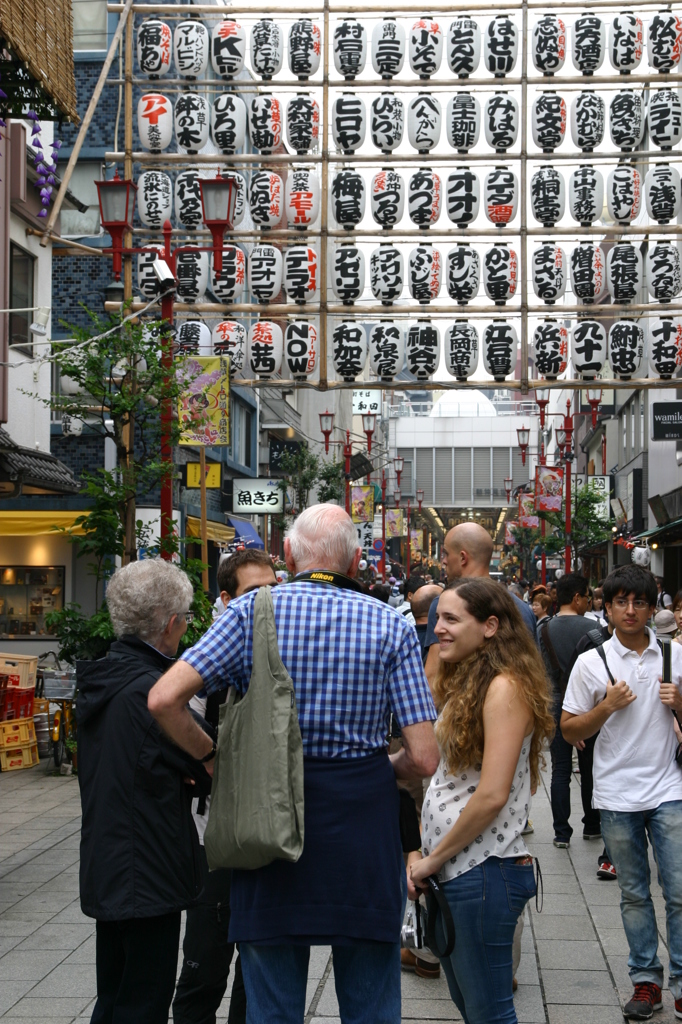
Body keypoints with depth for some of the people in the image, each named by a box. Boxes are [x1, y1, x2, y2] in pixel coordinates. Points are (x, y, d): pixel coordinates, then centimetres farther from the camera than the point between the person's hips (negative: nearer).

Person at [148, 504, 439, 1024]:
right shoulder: (391, 625, -3)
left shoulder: (252, 611, -3)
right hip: (362, 820, 0)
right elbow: (424, 758, -8)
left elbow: (164, 698, -12)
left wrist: (217, 761, 2)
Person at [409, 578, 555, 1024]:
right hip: (456, 868, 9)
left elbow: (492, 795, -22)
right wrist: (430, 860, 7)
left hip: (484, 870, -9)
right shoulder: (465, 683, 13)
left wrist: (433, 858, -11)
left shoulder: (505, 688, -16)